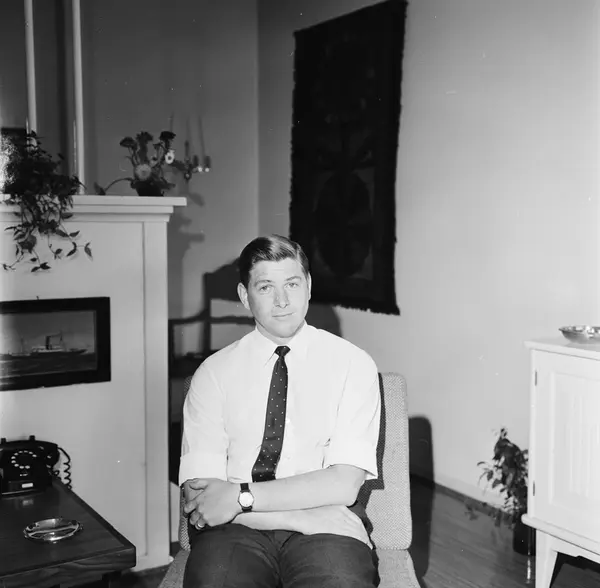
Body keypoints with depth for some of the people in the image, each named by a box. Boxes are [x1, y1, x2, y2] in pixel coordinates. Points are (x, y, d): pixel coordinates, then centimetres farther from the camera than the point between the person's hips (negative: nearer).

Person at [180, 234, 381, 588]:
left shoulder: (352, 364, 3)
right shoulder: (213, 373, 6)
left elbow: (344, 484, -5)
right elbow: (198, 491, -3)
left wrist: (241, 496, -12)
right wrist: (304, 518, -13)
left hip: (326, 532, -1)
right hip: (235, 529, 1)